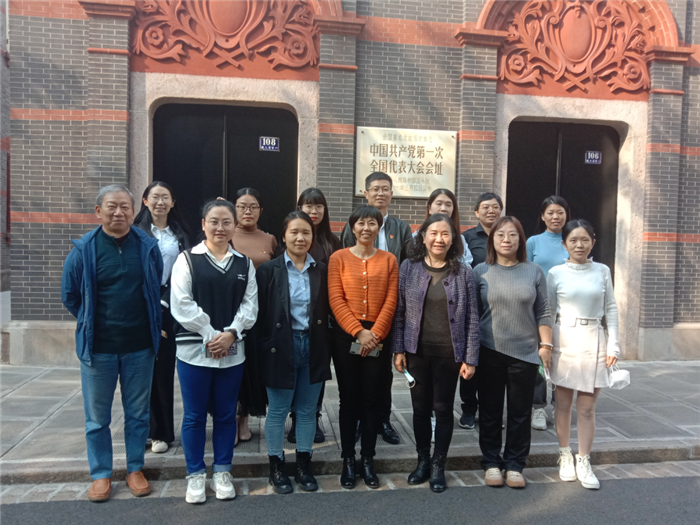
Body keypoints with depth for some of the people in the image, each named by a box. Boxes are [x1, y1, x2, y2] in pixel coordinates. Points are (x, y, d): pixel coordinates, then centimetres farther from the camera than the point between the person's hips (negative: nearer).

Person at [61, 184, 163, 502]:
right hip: (98, 347, 0)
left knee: (138, 413, 12)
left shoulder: (148, 247, -2)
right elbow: (69, 295, 6)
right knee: (97, 417, 11)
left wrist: (147, 324, 7)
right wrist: (93, 324, 8)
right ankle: (101, 475, 27)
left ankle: (135, 469, 29)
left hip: (140, 347, 1)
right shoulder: (84, 249, -5)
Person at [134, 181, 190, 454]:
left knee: (164, 369, 3)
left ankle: (162, 432, 14)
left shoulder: (180, 235, 10)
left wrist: (162, 305, -4)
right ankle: (145, 428, 16)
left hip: (168, 308, 1)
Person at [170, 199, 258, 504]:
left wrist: (230, 334, -12)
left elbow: (249, 304, 2)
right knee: (194, 415, 7)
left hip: (233, 351, 3)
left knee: (226, 414, 11)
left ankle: (222, 472, 27)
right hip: (194, 350, -2)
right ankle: (195, 475, 23)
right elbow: (182, 304, -9)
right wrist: (211, 335, -13)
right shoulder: (187, 259, -1)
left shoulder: (244, 263, 9)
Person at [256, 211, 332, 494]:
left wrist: (326, 348, -1)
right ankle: (276, 467, 26)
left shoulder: (322, 271, 4)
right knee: (278, 410, 9)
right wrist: (264, 348, -9)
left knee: (307, 410, 13)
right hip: (281, 348, -2)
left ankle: (304, 465, 28)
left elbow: (327, 311, 5)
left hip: (314, 348, 3)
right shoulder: (268, 270, -3)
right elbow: (260, 313, -5)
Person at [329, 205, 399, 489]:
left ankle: (368, 460, 20)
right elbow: (336, 300, -5)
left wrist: (374, 333, -10)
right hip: (346, 337, -1)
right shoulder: (338, 258, 2)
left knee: (371, 399, 8)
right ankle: (348, 460, 18)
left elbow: (391, 301, 0)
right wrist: (358, 332, -13)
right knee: (349, 399, 6)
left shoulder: (388, 260, 5)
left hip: (378, 338, 1)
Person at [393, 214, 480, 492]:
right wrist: (398, 349, 0)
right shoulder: (409, 267, 0)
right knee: (420, 408, 12)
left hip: (449, 352, -1)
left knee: (443, 409, 9)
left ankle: (438, 466, 26)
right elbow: (399, 311, 3)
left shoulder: (463, 271, -2)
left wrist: (470, 358, -4)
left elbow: (472, 317, -1)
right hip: (417, 351, 1)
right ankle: (423, 461, 31)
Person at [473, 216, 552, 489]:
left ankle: (514, 465, 24)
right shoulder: (481, 271, 2)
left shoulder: (534, 272, 4)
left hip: (525, 353, 1)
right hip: (489, 352, 0)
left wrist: (545, 345, 1)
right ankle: (491, 463, 24)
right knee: (490, 411, 9)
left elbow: (542, 312, 6)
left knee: (520, 412, 9)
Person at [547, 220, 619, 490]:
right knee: (563, 403, 9)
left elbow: (611, 308, 7)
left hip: (593, 342, 1)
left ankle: (584, 462, 15)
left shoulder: (602, 271, 4)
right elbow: (548, 312, 4)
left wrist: (613, 344, 1)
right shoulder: (556, 273, 0)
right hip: (564, 341, -1)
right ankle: (565, 456, 24)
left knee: (587, 408, 3)